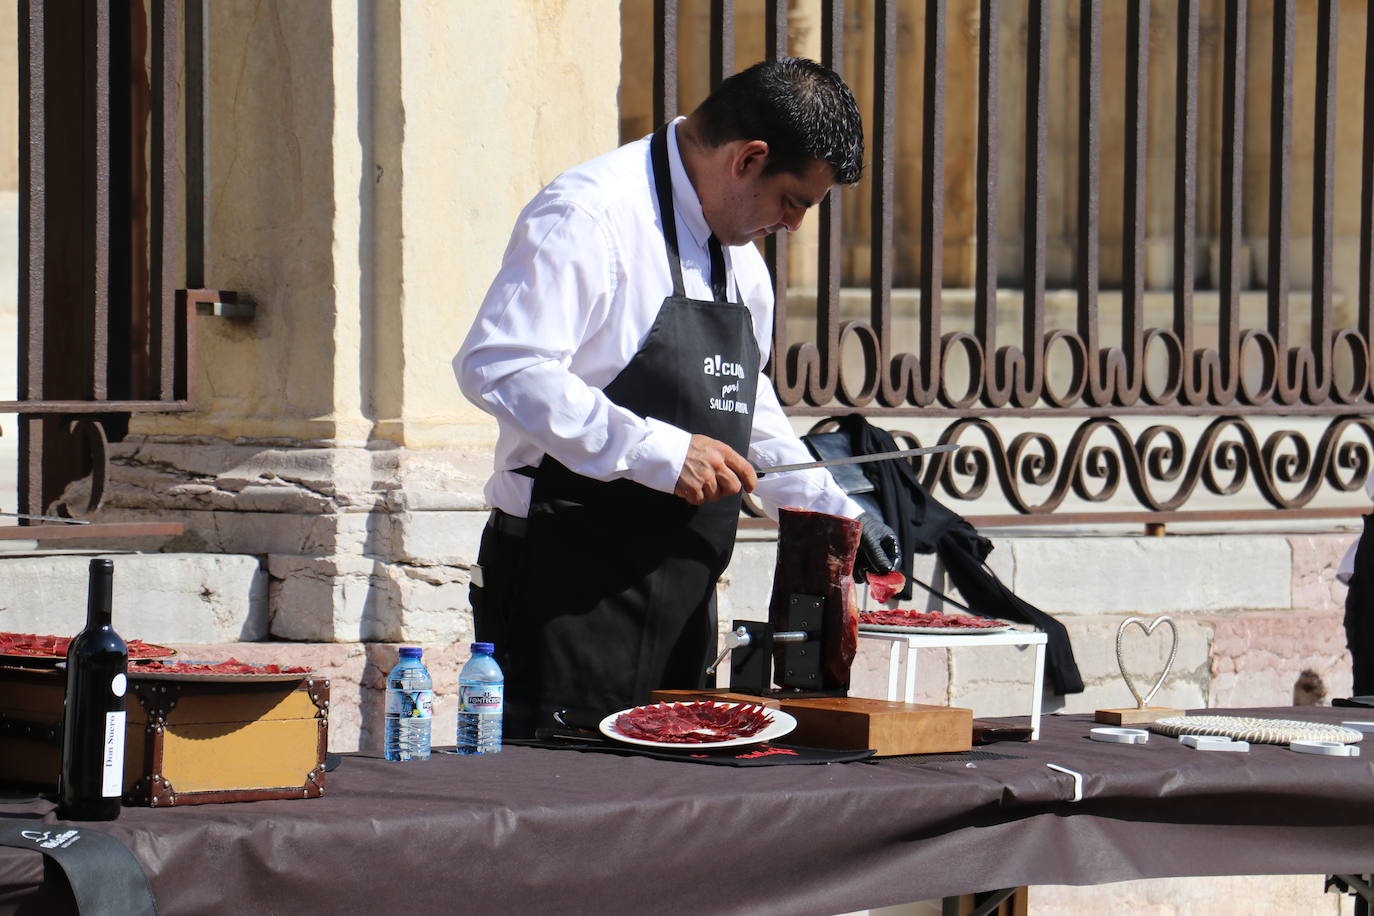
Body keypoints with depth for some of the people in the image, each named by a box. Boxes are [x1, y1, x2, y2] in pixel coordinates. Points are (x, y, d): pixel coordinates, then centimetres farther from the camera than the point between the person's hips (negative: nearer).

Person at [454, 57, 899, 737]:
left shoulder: (738, 258, 18)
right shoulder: (591, 213, -12)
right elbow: (496, 368, -23)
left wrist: (831, 510, 21)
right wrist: (658, 451, -24)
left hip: (678, 599, 9)